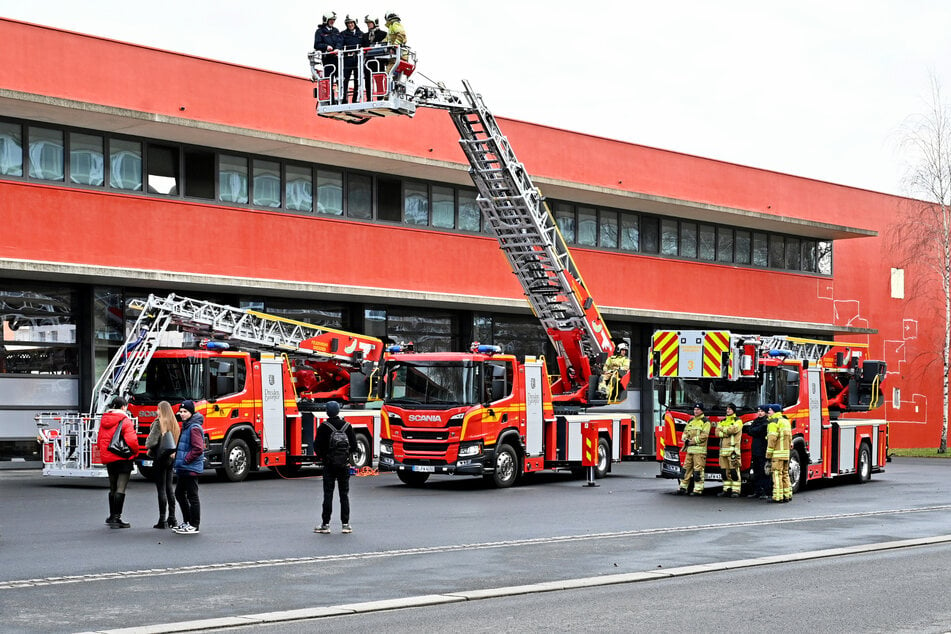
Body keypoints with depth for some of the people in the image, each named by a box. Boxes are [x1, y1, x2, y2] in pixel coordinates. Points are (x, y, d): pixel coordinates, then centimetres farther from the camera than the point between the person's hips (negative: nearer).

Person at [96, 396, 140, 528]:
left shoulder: (104, 420, 8)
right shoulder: (125, 421, -13)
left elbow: (99, 440, 14)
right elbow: (131, 440, -20)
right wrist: (135, 452, -3)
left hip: (108, 458, 7)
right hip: (123, 458, -7)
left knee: (112, 488, 18)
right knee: (120, 489, -5)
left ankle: (112, 516, 29)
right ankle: (116, 517, -10)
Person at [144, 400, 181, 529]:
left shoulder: (159, 423, -13)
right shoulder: (174, 423, 7)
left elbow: (152, 440, -17)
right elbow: (177, 440, 11)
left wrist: (149, 448, 1)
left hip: (160, 457, -7)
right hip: (171, 457, 7)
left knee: (161, 489, -3)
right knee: (169, 488, 14)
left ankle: (162, 520, -2)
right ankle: (172, 519, 16)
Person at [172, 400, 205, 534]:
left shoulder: (194, 428, -16)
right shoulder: (185, 426, 16)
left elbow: (198, 449, -23)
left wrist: (186, 460, -17)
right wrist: (178, 459, 16)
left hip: (191, 468, -11)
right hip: (184, 468, 11)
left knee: (192, 496, -4)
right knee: (179, 493, 17)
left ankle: (194, 526, 2)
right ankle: (187, 522, 27)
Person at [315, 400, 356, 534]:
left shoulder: (324, 427, -8)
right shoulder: (347, 426, 0)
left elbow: (318, 445, -7)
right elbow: (354, 444, 3)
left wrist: (321, 457, 11)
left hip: (329, 464, -2)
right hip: (344, 465, 2)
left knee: (328, 494, 1)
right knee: (344, 494, 8)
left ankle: (325, 524, 1)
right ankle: (346, 524, 7)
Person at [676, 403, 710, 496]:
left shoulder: (705, 422, -1)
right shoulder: (690, 421, 21)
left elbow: (704, 435, -11)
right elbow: (685, 432, 19)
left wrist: (693, 441, -13)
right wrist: (686, 440, -2)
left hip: (700, 449, -7)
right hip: (689, 449, 7)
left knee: (698, 470, -8)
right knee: (686, 468, 7)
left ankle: (698, 490, -7)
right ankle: (683, 488, 11)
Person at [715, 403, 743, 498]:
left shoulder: (738, 421, 4)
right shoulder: (722, 421, 21)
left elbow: (733, 429, -15)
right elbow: (717, 432, 7)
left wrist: (722, 429, -2)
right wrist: (726, 433, -9)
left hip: (733, 449, -6)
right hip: (723, 449, 6)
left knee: (734, 471, -10)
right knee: (724, 471, 5)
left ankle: (736, 491, -11)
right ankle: (726, 490, 10)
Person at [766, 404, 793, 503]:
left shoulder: (774, 422, -9)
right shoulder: (786, 421, 19)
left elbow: (772, 439, -15)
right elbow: (789, 437, 22)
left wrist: (769, 453, -12)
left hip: (777, 453, -9)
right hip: (786, 453, 9)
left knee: (777, 474, -8)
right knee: (785, 474, 14)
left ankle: (778, 497, -10)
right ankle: (787, 495, 16)